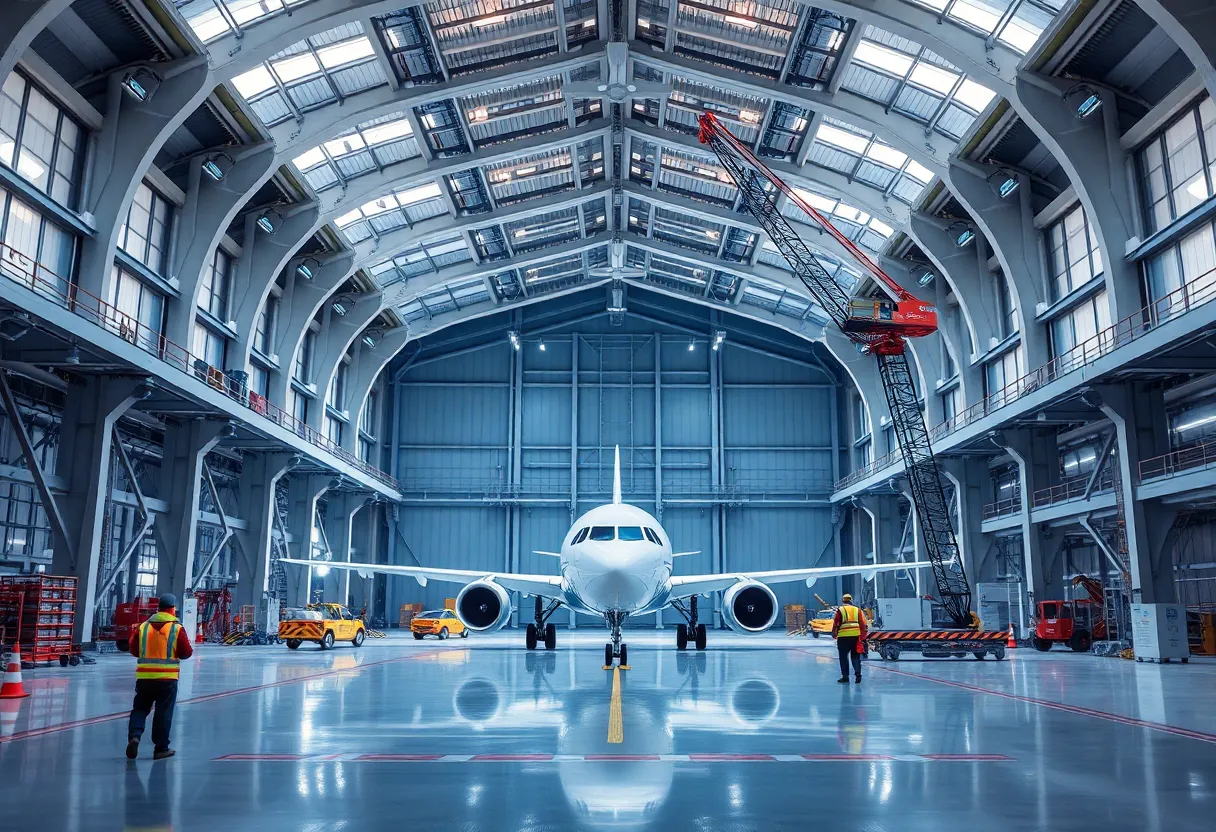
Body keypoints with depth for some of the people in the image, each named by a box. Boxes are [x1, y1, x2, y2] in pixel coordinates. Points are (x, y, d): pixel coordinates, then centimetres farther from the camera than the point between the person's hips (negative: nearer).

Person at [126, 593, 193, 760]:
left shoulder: (143, 627, 4)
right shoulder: (177, 628, -7)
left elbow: (134, 650, 10)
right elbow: (187, 653, -6)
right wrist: (176, 652, 16)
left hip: (144, 676, 3)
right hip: (167, 677, -3)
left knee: (140, 709, 16)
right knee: (163, 713, 5)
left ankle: (134, 736, -7)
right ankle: (161, 748, 10)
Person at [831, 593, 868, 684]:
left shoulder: (840, 610, 5)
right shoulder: (857, 610, 13)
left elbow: (835, 624, 1)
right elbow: (863, 624, 11)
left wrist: (834, 634, 13)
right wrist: (863, 636, 18)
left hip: (843, 636, -3)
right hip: (856, 635, 3)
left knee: (844, 657, 6)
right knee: (855, 656, 13)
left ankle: (845, 676, 6)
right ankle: (858, 674, 3)